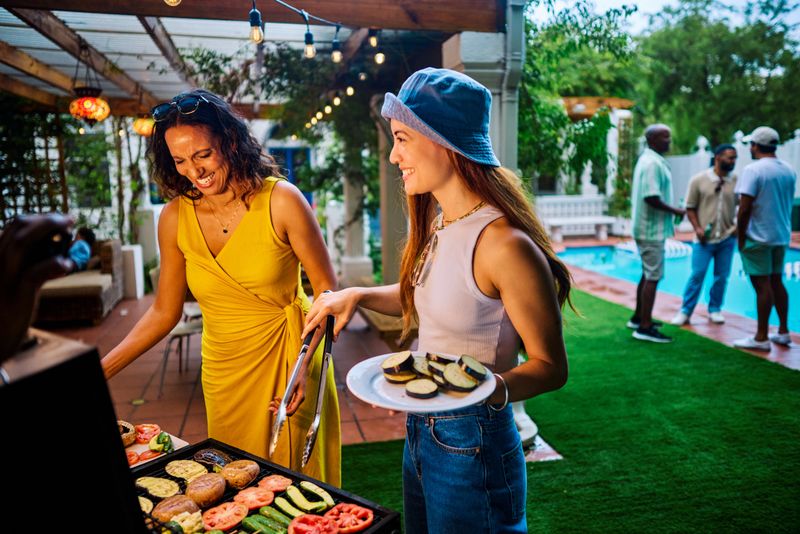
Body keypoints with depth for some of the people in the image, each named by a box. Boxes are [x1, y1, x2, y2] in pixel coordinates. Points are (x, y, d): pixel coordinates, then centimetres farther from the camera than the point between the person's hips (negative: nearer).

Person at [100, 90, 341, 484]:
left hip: (289, 357, -3)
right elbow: (164, 312, 6)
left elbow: (326, 288, -9)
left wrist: (306, 360, -20)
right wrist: (102, 369, 1)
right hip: (224, 370, 3)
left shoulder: (281, 200, -14)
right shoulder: (175, 218, -3)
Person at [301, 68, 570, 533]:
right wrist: (358, 296, 4)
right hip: (420, 432, 8)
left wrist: (494, 389, -36)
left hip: (472, 445, -8)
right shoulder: (437, 224, 0)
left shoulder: (503, 243, -25)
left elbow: (551, 366, -17)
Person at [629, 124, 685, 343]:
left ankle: (639, 317, 28)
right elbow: (651, 197, -25)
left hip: (648, 227, 10)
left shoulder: (649, 160, 15)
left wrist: (672, 210, 15)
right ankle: (644, 327, -3)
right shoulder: (653, 163, -17)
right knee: (653, 277, -7)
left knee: (648, 274, 18)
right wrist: (676, 211, -14)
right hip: (652, 229, -10)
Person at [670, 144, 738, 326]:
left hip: (727, 238, 3)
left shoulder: (737, 181, 1)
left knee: (722, 276, 8)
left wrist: (739, 225, -4)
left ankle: (715, 309, 25)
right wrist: (697, 228, -11)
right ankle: (685, 311, 7)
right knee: (696, 275, -3)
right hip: (704, 238, -2)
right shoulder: (698, 180, -4)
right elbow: (690, 208, 0)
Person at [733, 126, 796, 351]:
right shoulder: (789, 170, 9)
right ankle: (783, 332, 24)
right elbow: (787, 203, 17)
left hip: (758, 238, -8)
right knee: (776, 282, 16)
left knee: (762, 286, -4)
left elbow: (744, 209, -19)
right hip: (781, 235, 8)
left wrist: (741, 238, -11)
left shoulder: (753, 170, -15)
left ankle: (761, 338, 3)